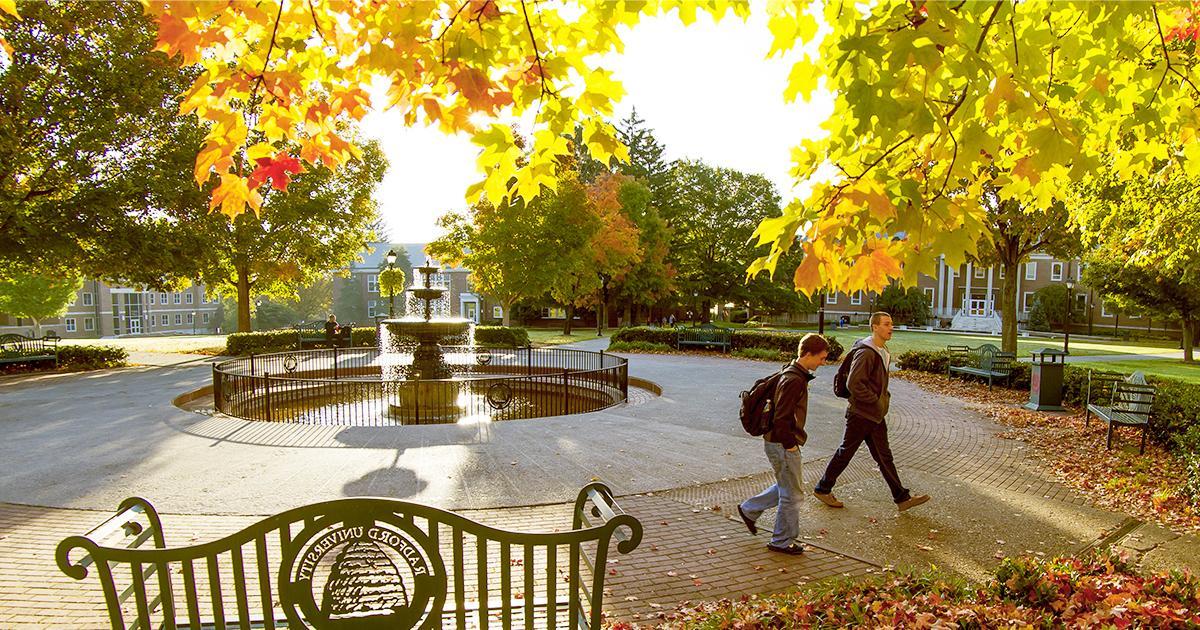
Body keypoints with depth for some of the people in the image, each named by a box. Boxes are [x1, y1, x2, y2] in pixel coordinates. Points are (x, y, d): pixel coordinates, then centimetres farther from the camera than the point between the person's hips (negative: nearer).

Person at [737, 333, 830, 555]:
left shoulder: (795, 375, 9)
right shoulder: (794, 380, -23)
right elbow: (781, 418, -26)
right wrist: (790, 445, -17)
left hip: (780, 442, 10)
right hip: (782, 445, -10)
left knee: (786, 487, 22)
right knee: (792, 494, 4)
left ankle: (749, 509, 32)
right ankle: (782, 541, 19)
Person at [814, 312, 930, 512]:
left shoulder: (883, 352, 11)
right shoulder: (866, 352, -20)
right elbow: (853, 384, -26)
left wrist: (884, 397, 10)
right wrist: (876, 401, -18)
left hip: (876, 414, 9)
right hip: (861, 413, -9)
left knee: (884, 456, 13)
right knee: (845, 454, 4)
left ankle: (902, 498, 20)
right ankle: (822, 489, 18)